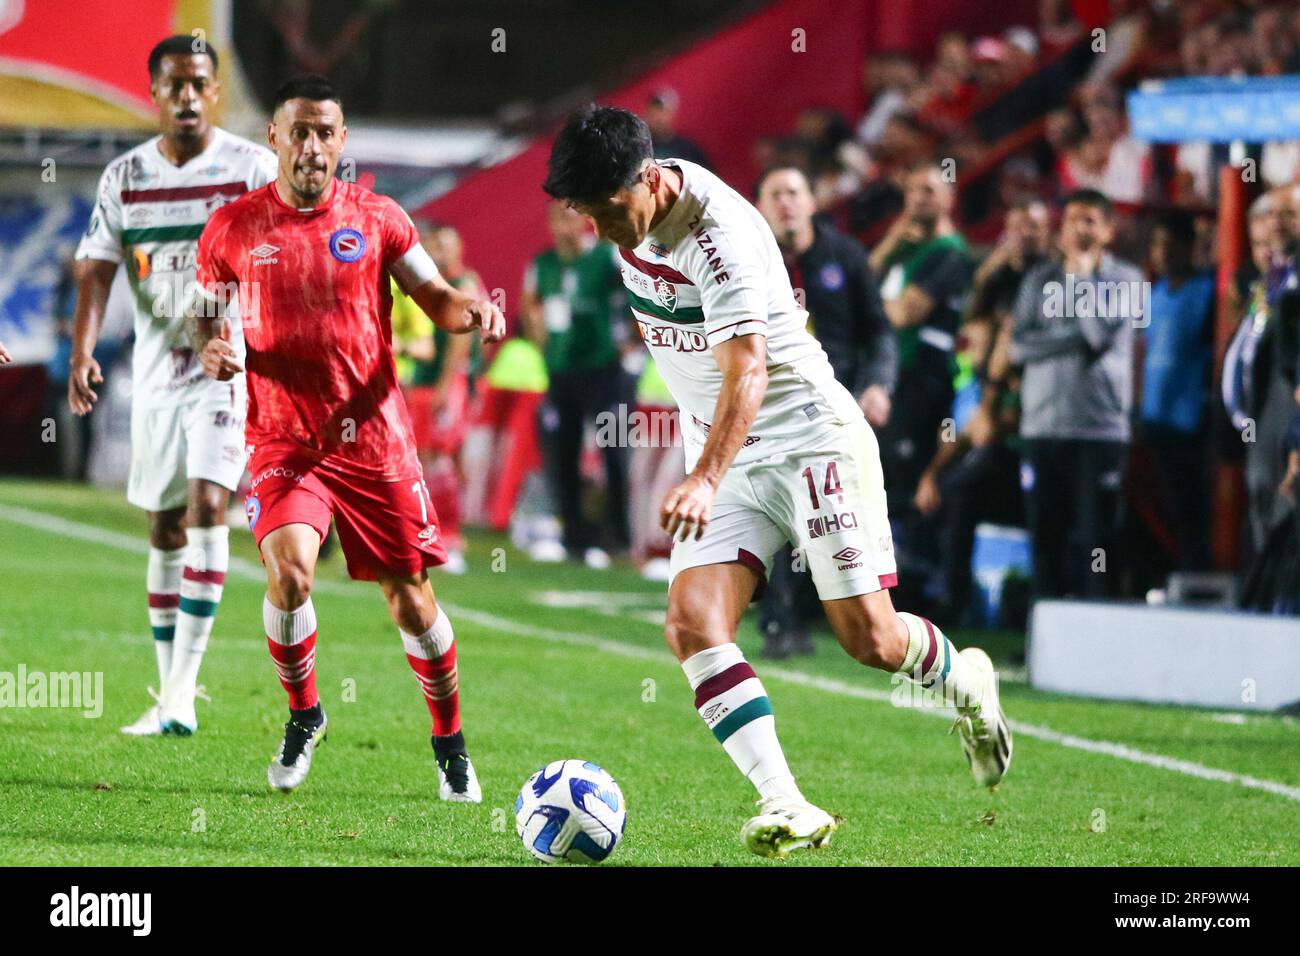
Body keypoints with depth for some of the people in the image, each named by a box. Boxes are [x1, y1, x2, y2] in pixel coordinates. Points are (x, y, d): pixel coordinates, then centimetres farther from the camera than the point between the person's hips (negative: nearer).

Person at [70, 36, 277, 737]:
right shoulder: (124, 177, 5)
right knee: (165, 526, 9)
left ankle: (182, 684, -21)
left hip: (231, 361, -4)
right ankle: (170, 698, 17)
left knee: (207, 504, -20)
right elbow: (98, 269, 2)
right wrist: (83, 350, -13)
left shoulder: (253, 167, -3)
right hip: (157, 365, 4)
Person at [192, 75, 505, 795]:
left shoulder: (376, 219, 3)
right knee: (289, 573, -23)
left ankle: (449, 741, 24)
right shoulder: (232, 229, 3)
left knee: (411, 600, 2)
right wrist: (212, 351, -11)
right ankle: (303, 715, 4)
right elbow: (208, 320, 12)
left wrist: (473, 311, -16)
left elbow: (433, 296, 6)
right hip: (282, 439, -1)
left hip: (374, 436, 1)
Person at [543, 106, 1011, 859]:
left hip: (812, 437, -7)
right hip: (720, 455, 7)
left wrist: (705, 480, -50)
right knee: (692, 624, -16)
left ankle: (963, 681, 28)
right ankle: (787, 808, -23)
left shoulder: (721, 232, -25)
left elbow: (748, 371, -36)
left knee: (869, 638, -8)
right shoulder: (631, 215, -1)